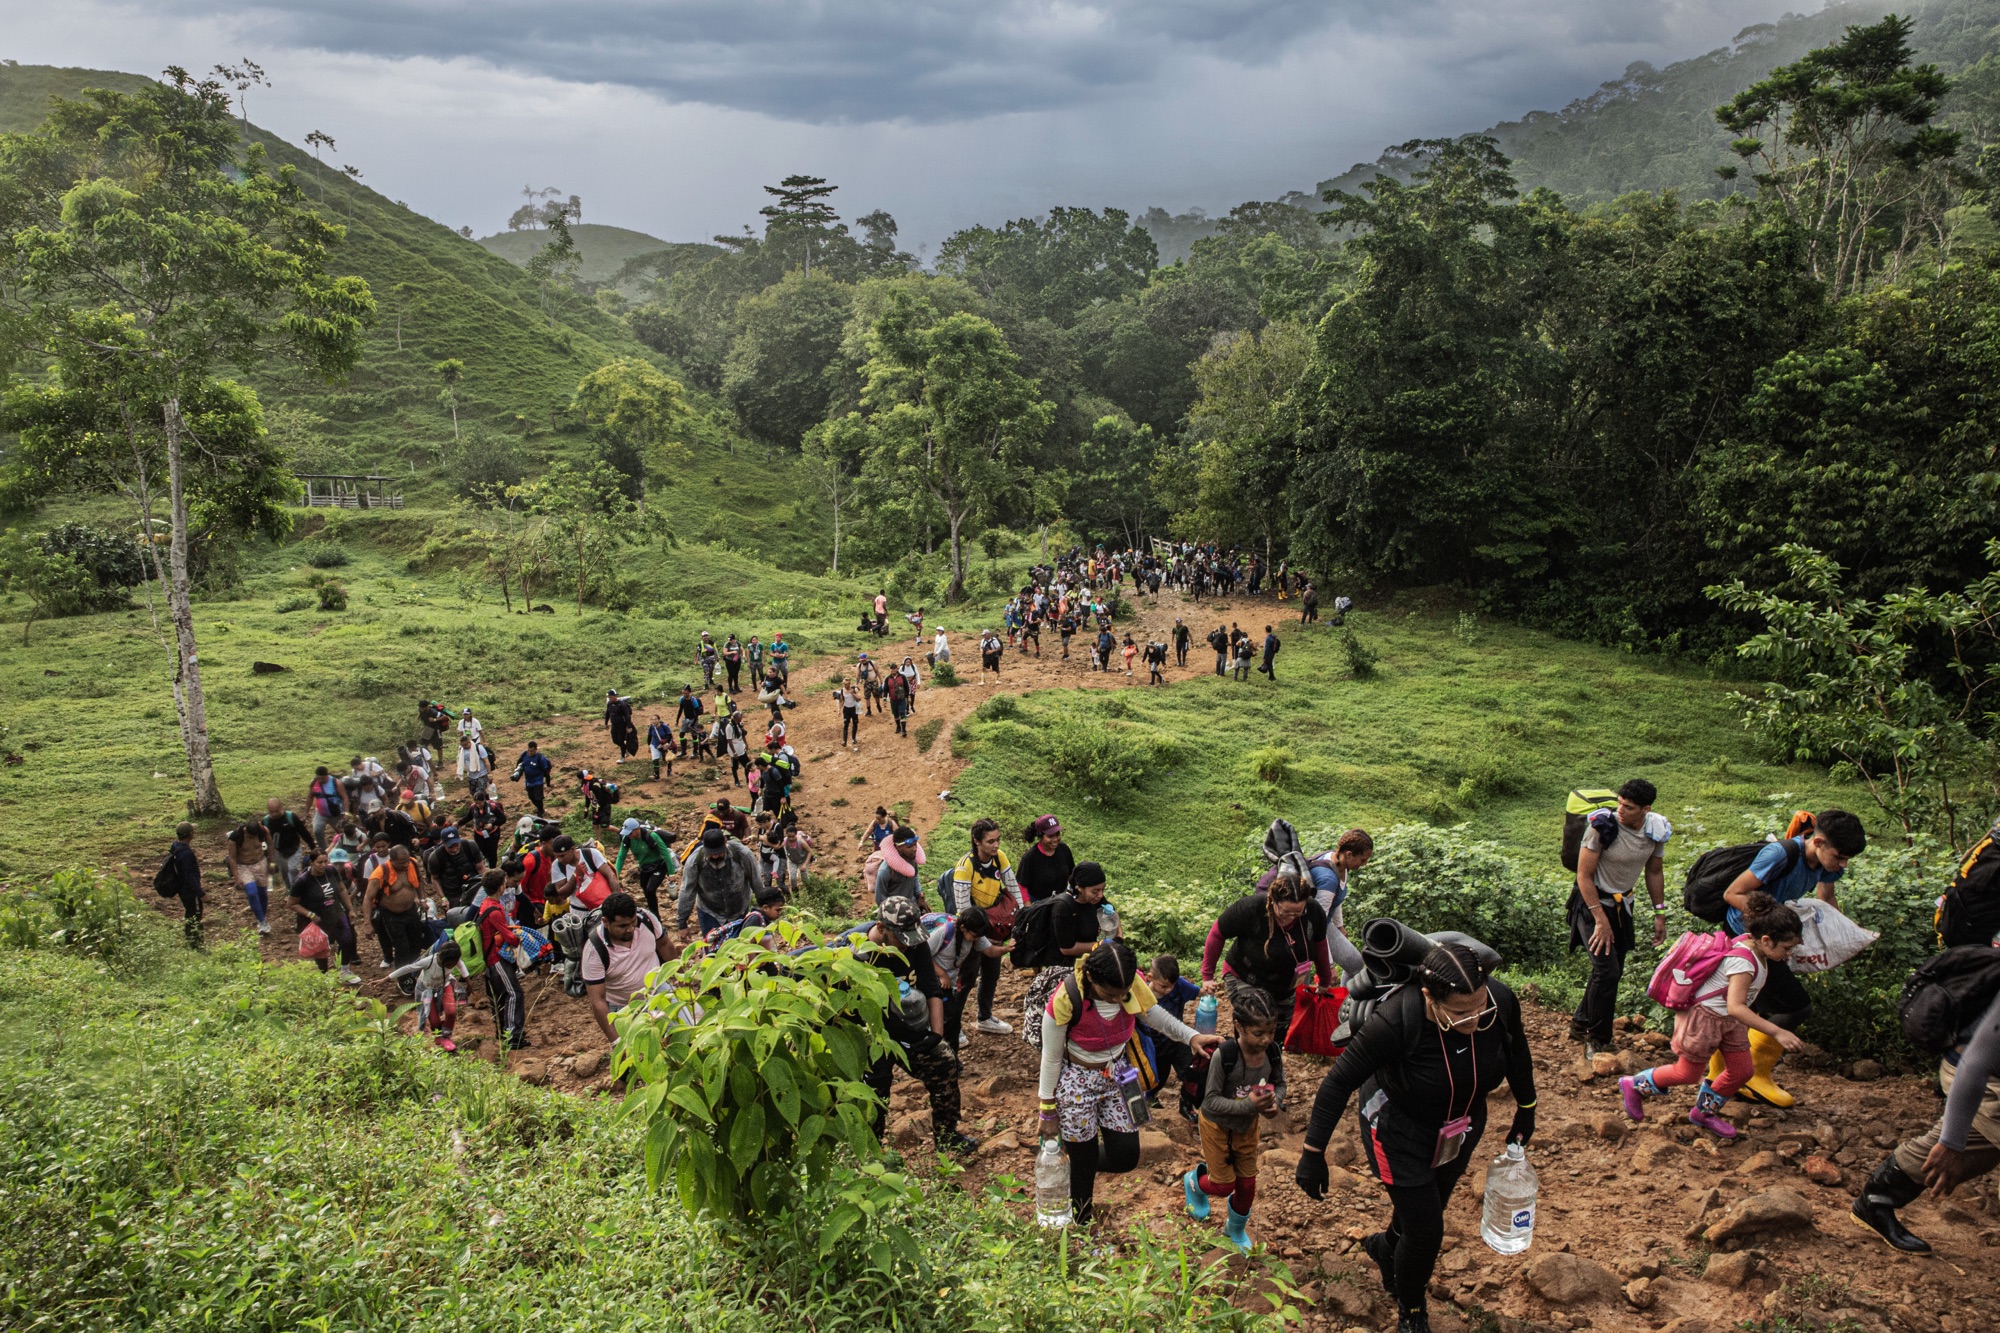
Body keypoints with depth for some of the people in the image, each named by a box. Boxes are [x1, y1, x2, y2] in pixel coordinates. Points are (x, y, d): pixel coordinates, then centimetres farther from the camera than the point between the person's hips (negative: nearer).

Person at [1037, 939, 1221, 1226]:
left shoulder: (1133, 982, -21)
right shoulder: (1066, 999, -31)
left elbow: (1154, 1014, 0)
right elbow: (1051, 1059, -17)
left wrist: (1191, 1036, -18)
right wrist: (1048, 1113, -7)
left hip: (1118, 1073, 4)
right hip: (1076, 1081, -4)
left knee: (1126, 1157, 6)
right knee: (1084, 1162, 9)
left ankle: (1075, 1146, 37)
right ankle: (1082, 1224, 37)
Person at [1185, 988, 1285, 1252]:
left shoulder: (1273, 1052, -21)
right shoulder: (1224, 1056, -35)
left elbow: (1279, 1084, -2)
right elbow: (1211, 1101, -27)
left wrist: (1275, 1102, -23)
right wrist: (1247, 1104, -38)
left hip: (1248, 1124, 4)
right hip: (1217, 1123, -4)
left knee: (1247, 1183, 15)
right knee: (1224, 1186, 5)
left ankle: (1236, 1229, 45)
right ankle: (1195, 1181, 42)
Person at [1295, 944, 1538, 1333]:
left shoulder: (1501, 1002, -27)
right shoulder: (1395, 1022, -39)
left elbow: (1517, 1053, -3)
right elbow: (1338, 1082, -29)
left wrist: (1526, 1110, 11)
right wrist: (1313, 1154, -25)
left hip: (1461, 1129, 5)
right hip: (1400, 1130, -4)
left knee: (1429, 1211, 23)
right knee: (1425, 1231, 0)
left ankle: (1386, 1246, 58)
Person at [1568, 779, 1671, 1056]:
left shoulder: (1657, 829, -8)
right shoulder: (1603, 826, -25)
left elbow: (1654, 872, 9)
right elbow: (1584, 875, -20)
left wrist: (1659, 914, 10)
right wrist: (1601, 920, -21)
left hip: (1622, 903, 6)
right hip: (1592, 901, -6)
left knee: (1613, 972, 12)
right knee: (1607, 970, -13)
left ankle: (1581, 1024, 30)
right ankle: (1597, 1040, 2)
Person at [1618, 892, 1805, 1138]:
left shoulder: (1749, 944, -5)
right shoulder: (1743, 962, -32)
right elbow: (1735, 1006, -40)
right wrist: (1776, 1032, -42)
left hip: (1729, 1020, 9)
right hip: (1704, 1017, -9)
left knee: (1741, 1071, 10)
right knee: (1688, 1074, 4)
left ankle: (1704, 1113, 31)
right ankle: (1634, 1085, 24)